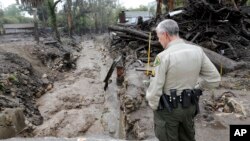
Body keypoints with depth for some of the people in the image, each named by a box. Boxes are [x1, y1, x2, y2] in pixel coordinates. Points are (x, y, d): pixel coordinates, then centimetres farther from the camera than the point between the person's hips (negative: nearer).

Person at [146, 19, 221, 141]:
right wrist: (195, 87, 9)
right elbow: (214, 79, -1)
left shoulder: (163, 56, -24)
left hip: (168, 108, -5)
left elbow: (155, 89, -21)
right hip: (190, 106, 5)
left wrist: (154, 106, -3)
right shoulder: (197, 51, -7)